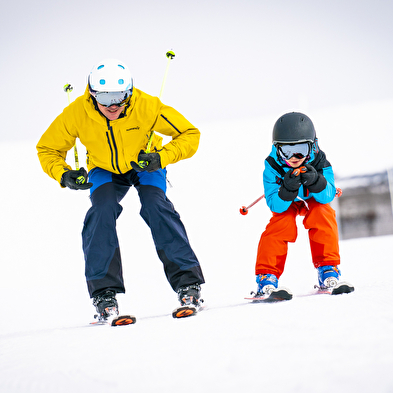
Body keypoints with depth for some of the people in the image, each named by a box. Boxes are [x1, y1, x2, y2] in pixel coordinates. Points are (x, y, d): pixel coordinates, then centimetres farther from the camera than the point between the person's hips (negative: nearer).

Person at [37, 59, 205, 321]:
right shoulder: (77, 113, -29)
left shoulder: (146, 106, -33)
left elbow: (189, 134, -22)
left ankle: (188, 283, -16)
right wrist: (64, 174, -32)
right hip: (105, 171, 1)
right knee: (102, 211, -24)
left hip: (145, 165, -1)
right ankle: (104, 293, -17)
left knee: (156, 207, -24)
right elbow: (48, 149, -13)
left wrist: (161, 158, -36)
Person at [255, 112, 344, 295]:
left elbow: (327, 197, -31)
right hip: (286, 204, 0)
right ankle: (267, 274, -18)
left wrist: (315, 180, -52)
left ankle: (328, 266, -19)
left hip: (314, 200, 1)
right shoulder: (273, 166, -30)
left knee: (322, 215, -28)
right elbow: (276, 206, -32)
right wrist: (288, 188, -52)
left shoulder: (319, 161, -28)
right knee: (280, 224, -27)